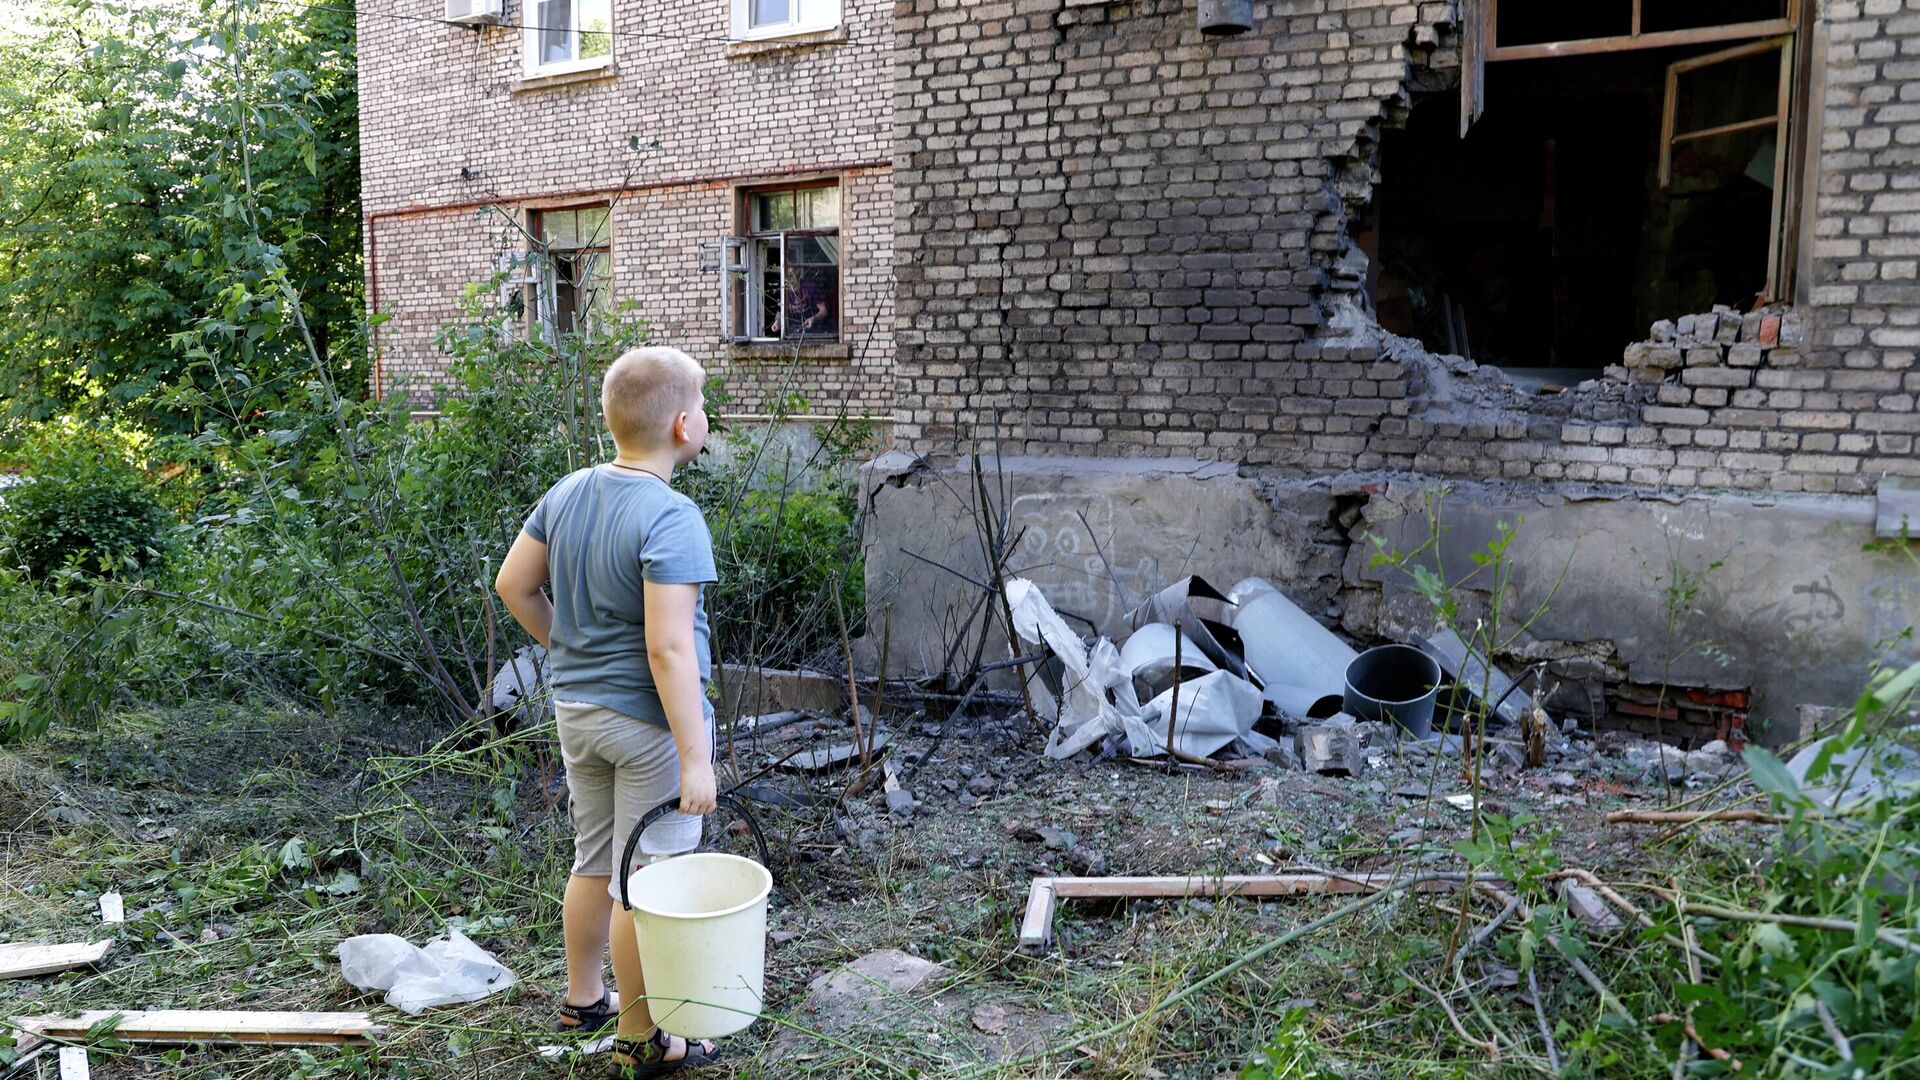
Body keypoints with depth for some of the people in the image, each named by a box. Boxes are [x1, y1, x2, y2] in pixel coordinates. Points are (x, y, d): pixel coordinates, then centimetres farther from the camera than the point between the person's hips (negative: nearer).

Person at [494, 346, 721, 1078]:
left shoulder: (568, 493, 0)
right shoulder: (671, 518, -24)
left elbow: (513, 584, 9)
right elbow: (668, 647, -27)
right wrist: (695, 758, -22)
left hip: (576, 709, 8)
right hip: (647, 719, -7)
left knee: (595, 861, 24)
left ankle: (583, 998, 41)